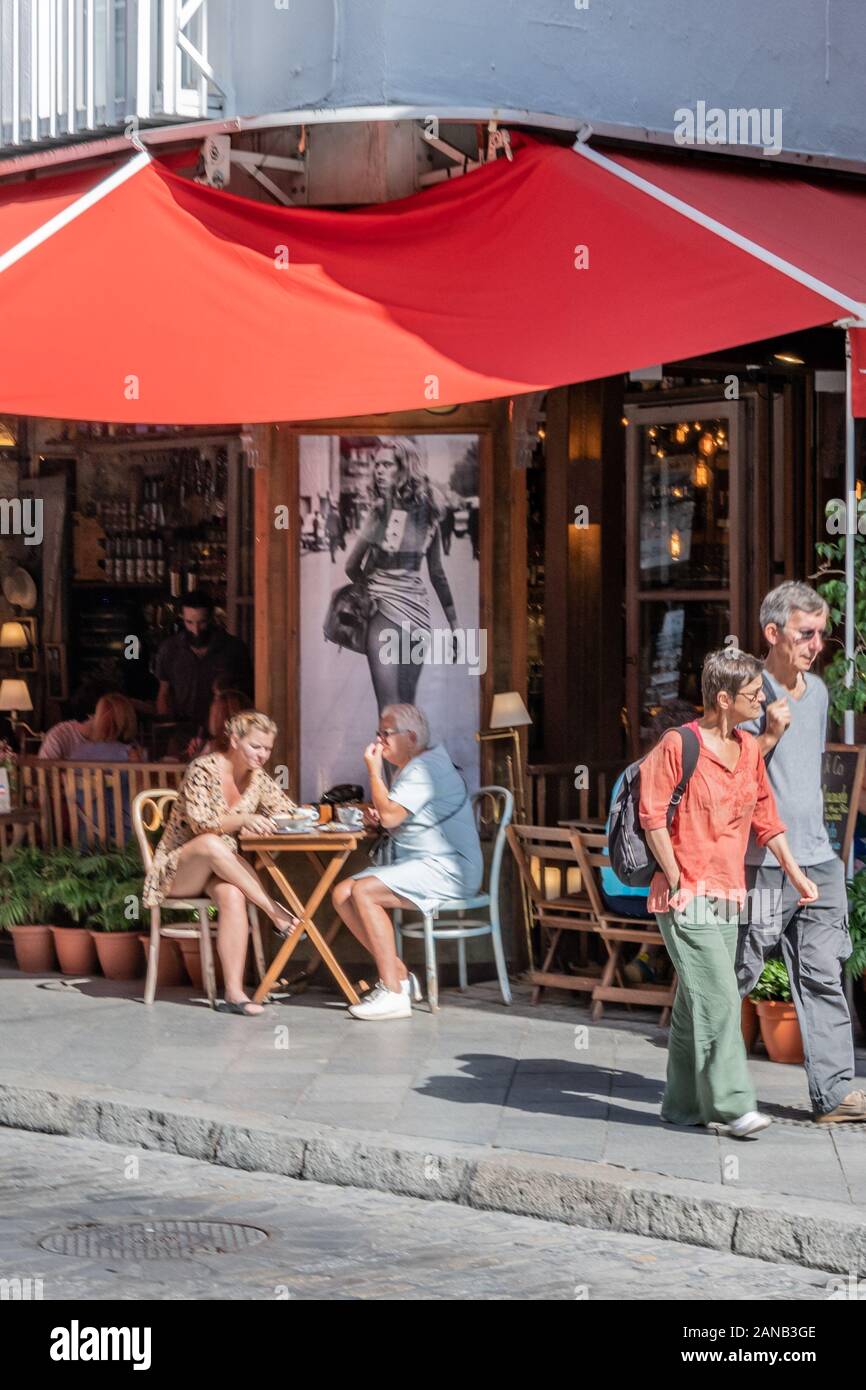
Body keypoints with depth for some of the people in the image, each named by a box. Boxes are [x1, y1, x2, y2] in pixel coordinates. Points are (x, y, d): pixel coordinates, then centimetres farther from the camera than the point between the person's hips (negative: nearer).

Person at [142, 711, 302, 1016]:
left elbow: (290, 812, 11)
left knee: (232, 895, -34)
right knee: (211, 844, -39)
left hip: (218, 869, 4)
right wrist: (243, 819, -37)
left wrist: (262, 824, -11)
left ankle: (234, 991, -42)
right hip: (177, 871, -4)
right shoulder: (203, 770, -13)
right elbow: (200, 823, -23)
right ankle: (275, 911, -32)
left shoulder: (256, 778, 6)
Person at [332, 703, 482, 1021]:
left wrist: (374, 771, -11)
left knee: (363, 892, -27)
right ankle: (398, 974, -2)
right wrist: (378, 817, 6)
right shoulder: (411, 768, 20)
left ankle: (393, 993, -27)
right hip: (421, 865, 11)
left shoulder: (424, 769, -14)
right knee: (342, 894, -3)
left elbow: (390, 815, -23)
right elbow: (392, 818, 29)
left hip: (447, 870, -11)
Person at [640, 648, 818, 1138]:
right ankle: (732, 1104, -10)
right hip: (688, 897, -7)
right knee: (718, 999, -12)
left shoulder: (750, 749, 11)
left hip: (729, 896, 7)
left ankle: (684, 1105, 16)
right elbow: (652, 816, -12)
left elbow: (766, 817, 20)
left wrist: (796, 874, 19)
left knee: (697, 1005, 10)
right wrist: (676, 881, -11)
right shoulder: (679, 744, -10)